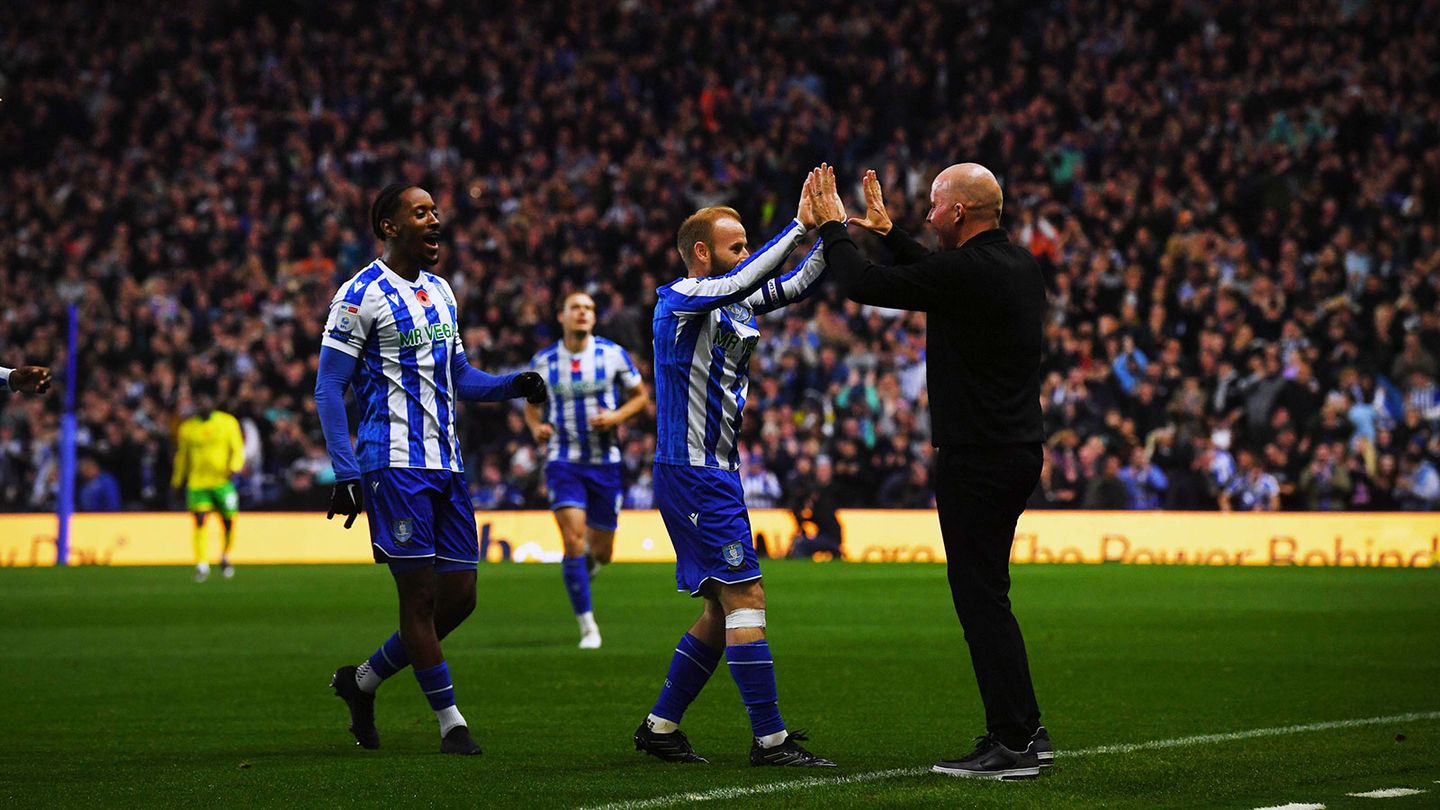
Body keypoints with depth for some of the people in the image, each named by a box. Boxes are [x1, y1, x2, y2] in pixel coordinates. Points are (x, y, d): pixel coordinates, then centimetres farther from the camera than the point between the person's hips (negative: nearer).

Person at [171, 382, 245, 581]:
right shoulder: (187, 427, 9)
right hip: (197, 481, 0)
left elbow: (237, 449, 1)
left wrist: (234, 468, -17)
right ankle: (202, 565, -13)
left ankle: (225, 557, 28)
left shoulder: (228, 422, 4)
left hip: (222, 481, 0)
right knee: (200, 521, -13)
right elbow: (182, 455, 18)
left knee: (228, 521, 3)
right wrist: (177, 481, 18)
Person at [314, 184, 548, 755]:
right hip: (395, 465, -8)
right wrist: (346, 474, -16)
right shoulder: (362, 295, -8)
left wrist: (513, 385, 5)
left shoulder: (440, 292, 16)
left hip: (445, 462, 8)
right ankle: (450, 723, 2)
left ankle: (363, 681, 22)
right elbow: (328, 390, -9)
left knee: (459, 595, 6)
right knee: (420, 593, -5)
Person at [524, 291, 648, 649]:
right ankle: (587, 627, -10)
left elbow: (640, 395, 6)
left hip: (606, 462, 1)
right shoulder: (544, 362, 1)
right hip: (564, 462, -1)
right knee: (573, 539, -17)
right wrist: (537, 427, -6)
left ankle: (589, 558, 45)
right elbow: (531, 403, 16)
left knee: (601, 552, 5)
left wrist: (616, 417, -13)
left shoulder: (613, 354, -2)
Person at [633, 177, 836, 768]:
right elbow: (744, 281, -28)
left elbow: (793, 287, 13)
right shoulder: (680, 299, -11)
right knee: (745, 596, -11)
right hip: (692, 472, -10)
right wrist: (801, 225, -25)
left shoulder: (732, 304, 14)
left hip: (715, 474, 10)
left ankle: (660, 726, 19)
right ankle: (770, 740, -10)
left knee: (723, 608, 13)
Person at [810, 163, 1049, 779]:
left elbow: (864, 285, -10)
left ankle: (1011, 746, -6)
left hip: (978, 458, -9)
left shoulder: (967, 271, -17)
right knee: (985, 595, 17)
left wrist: (833, 226, 5)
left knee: (981, 596, -6)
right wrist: (885, 231, 34)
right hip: (1018, 448, 9)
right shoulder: (1019, 265, 10)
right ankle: (1024, 730, 20)